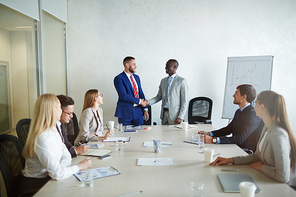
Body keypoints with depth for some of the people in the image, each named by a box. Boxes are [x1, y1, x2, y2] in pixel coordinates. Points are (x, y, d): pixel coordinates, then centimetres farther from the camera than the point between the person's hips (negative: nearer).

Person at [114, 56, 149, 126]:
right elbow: (123, 96, -19)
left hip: (138, 112, 6)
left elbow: (141, 93, 14)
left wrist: (145, 109, 7)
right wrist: (139, 101, -13)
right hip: (125, 112, -6)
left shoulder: (136, 77, 13)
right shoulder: (119, 78, -9)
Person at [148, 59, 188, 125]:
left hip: (175, 115, -5)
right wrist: (148, 102, -3)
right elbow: (159, 96, 15)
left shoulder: (182, 81, -5)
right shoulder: (163, 81, 13)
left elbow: (184, 101, -8)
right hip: (164, 114, 5)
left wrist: (180, 117, -15)